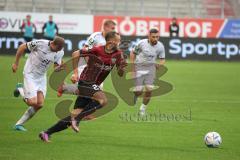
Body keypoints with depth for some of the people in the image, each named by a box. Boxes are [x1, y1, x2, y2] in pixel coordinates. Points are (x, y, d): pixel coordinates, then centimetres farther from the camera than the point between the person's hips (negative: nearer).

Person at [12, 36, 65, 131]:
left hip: (42, 77, 6)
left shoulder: (60, 52, -8)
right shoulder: (40, 44, -24)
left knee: (40, 104, -3)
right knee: (33, 102, -15)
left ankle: (19, 124, 12)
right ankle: (21, 91, 18)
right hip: (30, 74, -6)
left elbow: (56, 68, 2)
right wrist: (16, 63, -4)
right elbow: (22, 47, -11)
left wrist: (60, 67, -23)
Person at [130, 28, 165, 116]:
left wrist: (160, 64, -16)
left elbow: (162, 59, 6)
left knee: (149, 89, -12)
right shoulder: (141, 43, -14)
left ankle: (143, 108, 9)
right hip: (139, 67, -2)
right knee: (139, 91, -9)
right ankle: (134, 95, 30)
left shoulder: (160, 46, -7)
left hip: (151, 67, 2)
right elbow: (133, 53, 1)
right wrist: (132, 65, -6)